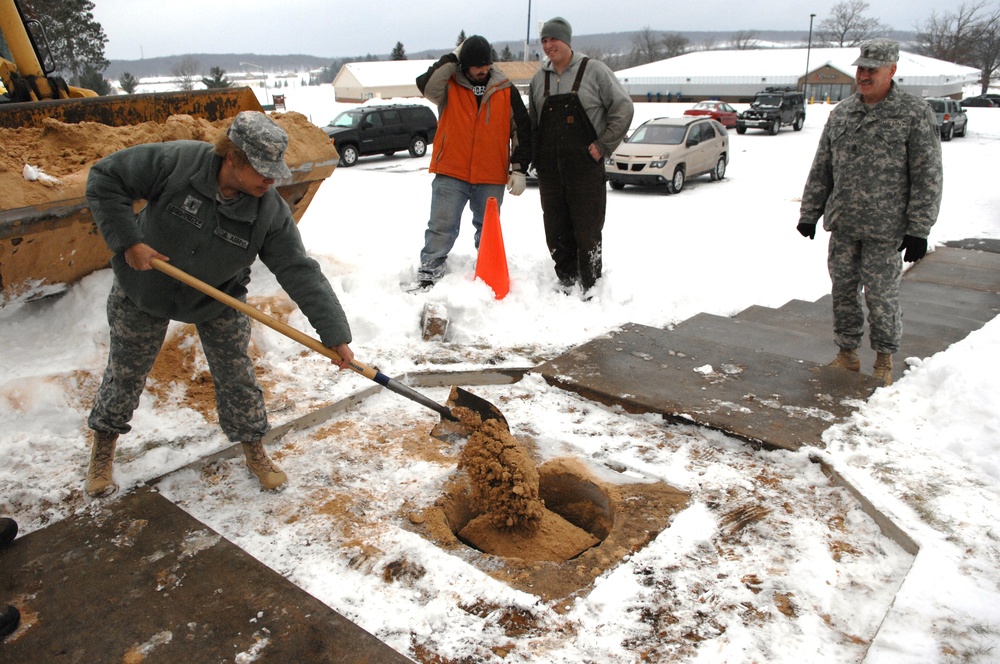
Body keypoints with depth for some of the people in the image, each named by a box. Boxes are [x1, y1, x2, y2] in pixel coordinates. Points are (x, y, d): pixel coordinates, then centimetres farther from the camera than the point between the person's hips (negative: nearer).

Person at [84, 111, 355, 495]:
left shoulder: (270, 212, -25)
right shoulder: (176, 162, -29)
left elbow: (300, 272, -26)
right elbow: (104, 179, -19)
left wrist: (335, 334, -31)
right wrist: (127, 240, -26)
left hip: (219, 300, 1)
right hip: (145, 290, -1)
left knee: (236, 376, 4)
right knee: (125, 372, 13)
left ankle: (255, 453, 25)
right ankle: (103, 452, 37)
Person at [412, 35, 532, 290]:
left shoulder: (506, 90, 5)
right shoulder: (450, 85, 1)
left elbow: (522, 131, 7)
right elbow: (426, 85, -20)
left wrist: (519, 169, 2)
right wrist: (452, 59, -14)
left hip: (492, 178, 2)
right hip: (451, 174, -2)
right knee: (442, 228, -2)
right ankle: (427, 276, 5)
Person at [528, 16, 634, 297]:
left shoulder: (593, 70, 0)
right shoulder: (539, 78, 14)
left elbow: (623, 107, -1)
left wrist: (603, 145, -7)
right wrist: (535, 156, 10)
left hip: (585, 166, -4)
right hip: (549, 169, 5)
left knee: (587, 232, -2)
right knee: (556, 232, 8)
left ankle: (590, 290, 8)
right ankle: (566, 283, 21)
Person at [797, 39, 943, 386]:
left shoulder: (914, 113, -5)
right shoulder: (842, 112, 9)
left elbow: (927, 176, -7)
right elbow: (821, 169, 14)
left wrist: (918, 230, -11)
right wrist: (809, 213, 10)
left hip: (885, 229, -4)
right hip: (842, 226, 5)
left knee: (881, 295, 2)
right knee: (843, 291, 10)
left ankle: (884, 359, 22)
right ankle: (848, 353, 26)